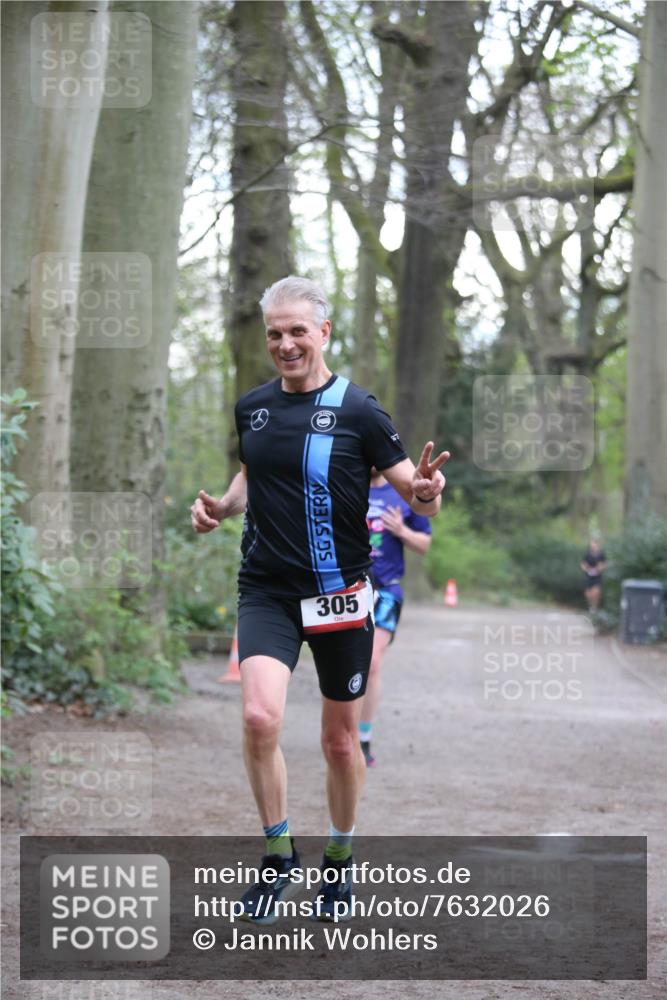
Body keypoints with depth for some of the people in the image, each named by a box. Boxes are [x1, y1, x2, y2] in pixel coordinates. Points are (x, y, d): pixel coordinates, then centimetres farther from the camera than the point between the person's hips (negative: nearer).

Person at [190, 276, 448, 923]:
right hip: (266, 590, 2)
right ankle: (279, 855, 0)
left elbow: (417, 498, -7)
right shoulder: (251, 407, 5)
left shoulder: (357, 408, -7)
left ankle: (339, 857, 32)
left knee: (340, 740, 9)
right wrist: (222, 506, 4)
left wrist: (426, 493, -30)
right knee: (260, 717, -19)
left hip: (340, 592, -2)